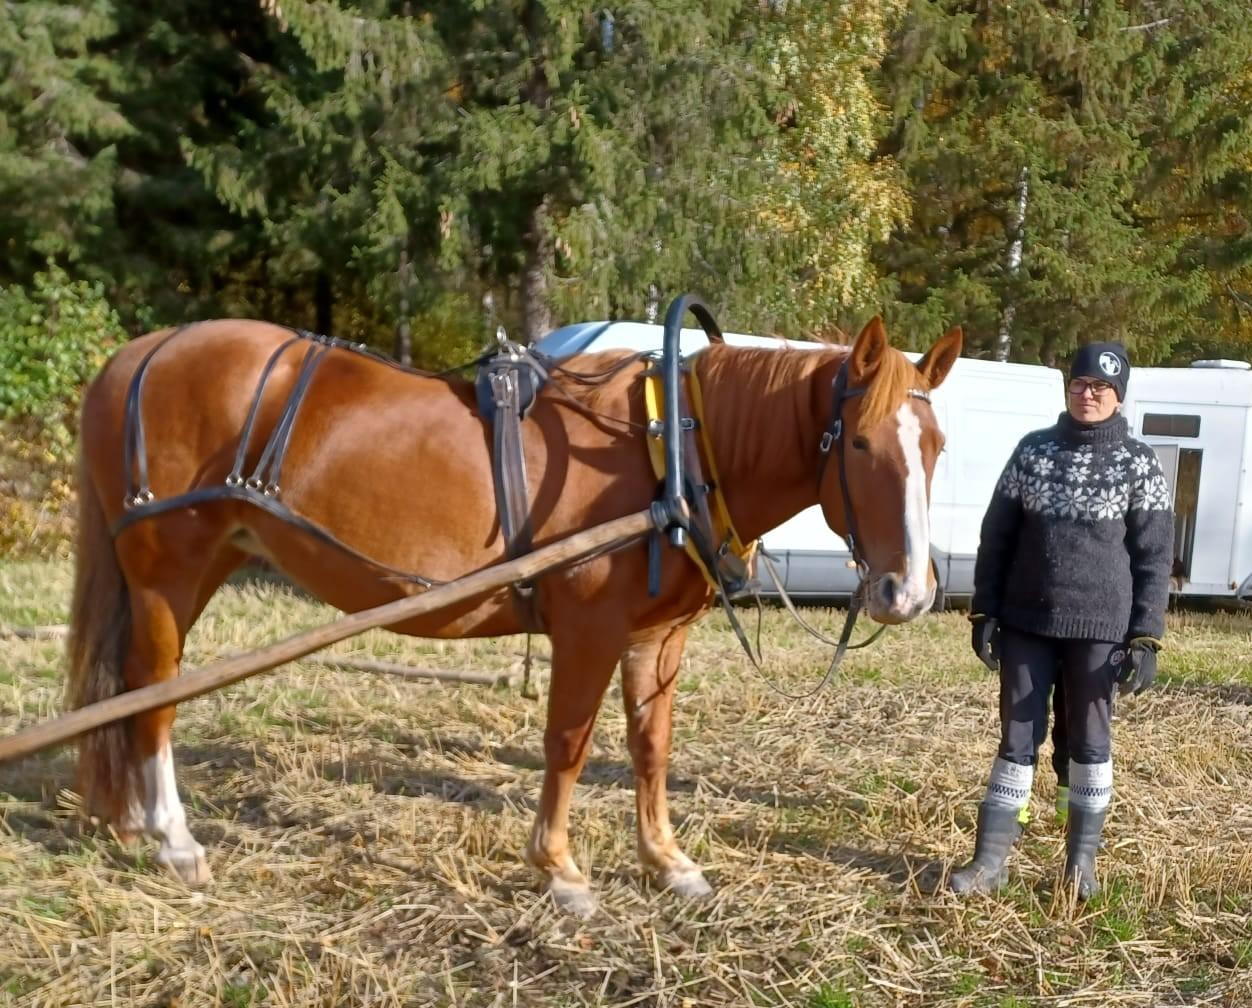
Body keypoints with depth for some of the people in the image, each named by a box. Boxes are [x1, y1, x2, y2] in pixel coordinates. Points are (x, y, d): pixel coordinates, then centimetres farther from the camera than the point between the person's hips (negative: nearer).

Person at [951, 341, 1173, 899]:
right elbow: (997, 535, 6)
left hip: (1099, 627, -2)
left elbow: (1154, 559, -3)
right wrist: (983, 612, 1)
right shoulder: (1033, 450, 4)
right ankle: (990, 860, 12)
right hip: (1025, 622, 2)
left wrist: (1145, 640, -9)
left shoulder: (1138, 463, -2)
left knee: (1089, 739, 9)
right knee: (1017, 737, 6)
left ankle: (1082, 860, 23)